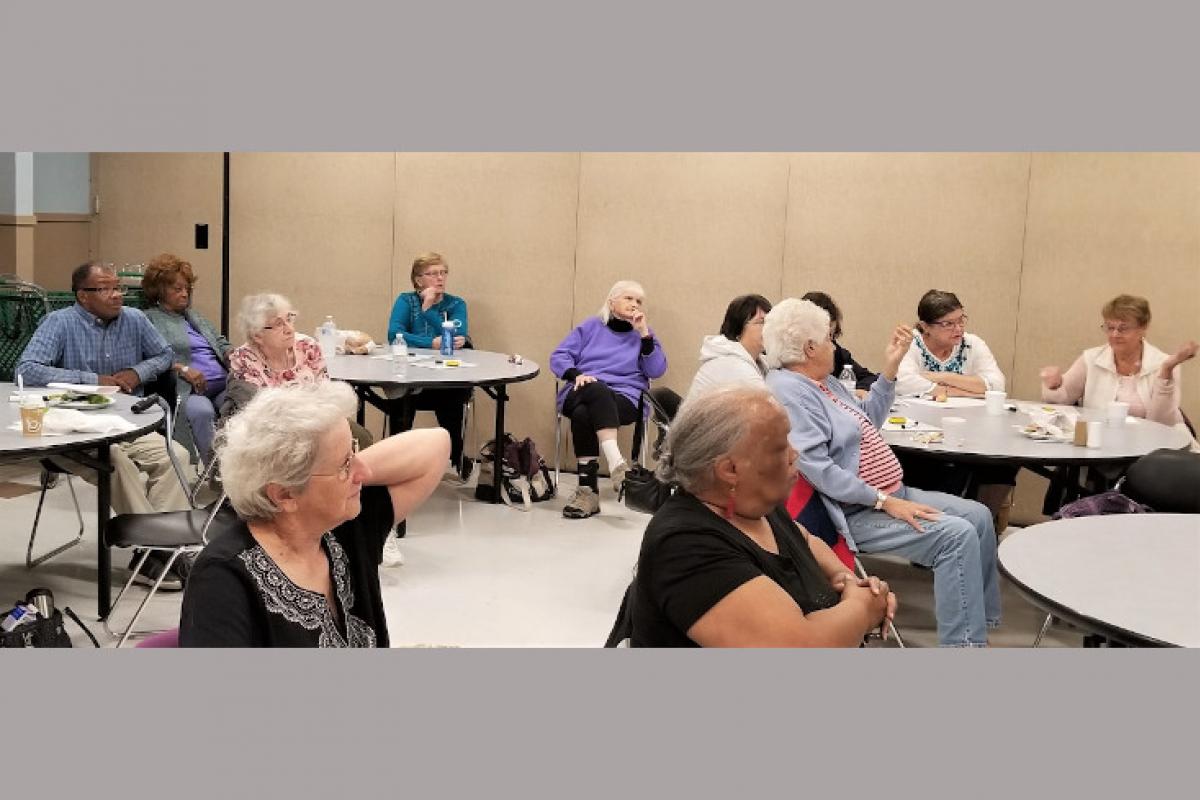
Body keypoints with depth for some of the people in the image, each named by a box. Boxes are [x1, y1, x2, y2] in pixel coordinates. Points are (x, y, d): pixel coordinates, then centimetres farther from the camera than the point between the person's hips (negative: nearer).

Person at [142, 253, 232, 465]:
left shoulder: (195, 316, 33)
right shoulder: (149, 319, 10)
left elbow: (221, 343, 32)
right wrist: (182, 369, -18)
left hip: (223, 384, 6)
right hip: (189, 390, -6)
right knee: (201, 410, -39)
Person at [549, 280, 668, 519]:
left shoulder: (643, 333, 18)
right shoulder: (591, 326, 18)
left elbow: (657, 370, 3)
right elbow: (558, 356, 9)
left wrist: (644, 334, -4)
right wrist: (576, 374, -12)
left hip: (625, 398, 0)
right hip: (582, 393, 0)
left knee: (583, 414, -35)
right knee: (597, 390, -39)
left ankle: (588, 488, -41)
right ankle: (616, 462, -53)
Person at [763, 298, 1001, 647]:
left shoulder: (823, 381, 13)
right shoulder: (786, 392, -20)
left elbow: (867, 421, 23)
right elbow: (817, 468, -27)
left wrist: (890, 368, 13)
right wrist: (883, 501, -24)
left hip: (892, 493, 11)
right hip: (857, 513, -11)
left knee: (978, 515, 7)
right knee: (957, 535, -23)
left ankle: (981, 621, 16)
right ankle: (964, 642, -18)